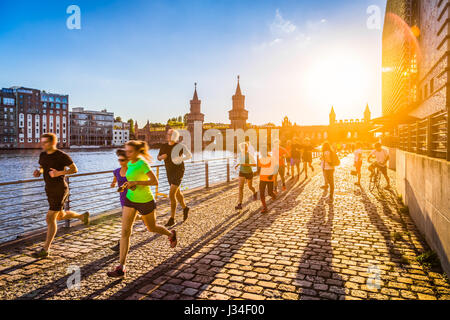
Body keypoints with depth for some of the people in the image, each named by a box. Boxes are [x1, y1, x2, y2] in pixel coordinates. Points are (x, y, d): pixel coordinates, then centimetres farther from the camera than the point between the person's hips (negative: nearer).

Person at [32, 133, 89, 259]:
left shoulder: (62, 156, -15)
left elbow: (74, 169, -12)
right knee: (60, 216, 21)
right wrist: (38, 172, -3)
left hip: (60, 190, -8)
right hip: (49, 190, 8)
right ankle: (83, 216, 46)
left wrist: (59, 173, -25)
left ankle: (45, 250, 1)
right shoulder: (43, 155, 5)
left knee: (50, 219, -9)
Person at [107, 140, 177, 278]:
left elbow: (155, 181, -25)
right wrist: (130, 184, 2)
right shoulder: (130, 163, 2)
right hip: (130, 200, 6)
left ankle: (171, 234, 48)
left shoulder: (142, 163, -21)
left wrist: (135, 182, -29)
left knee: (152, 228, 15)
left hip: (145, 202, -6)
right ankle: (121, 267, -2)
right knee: (125, 231, -5)